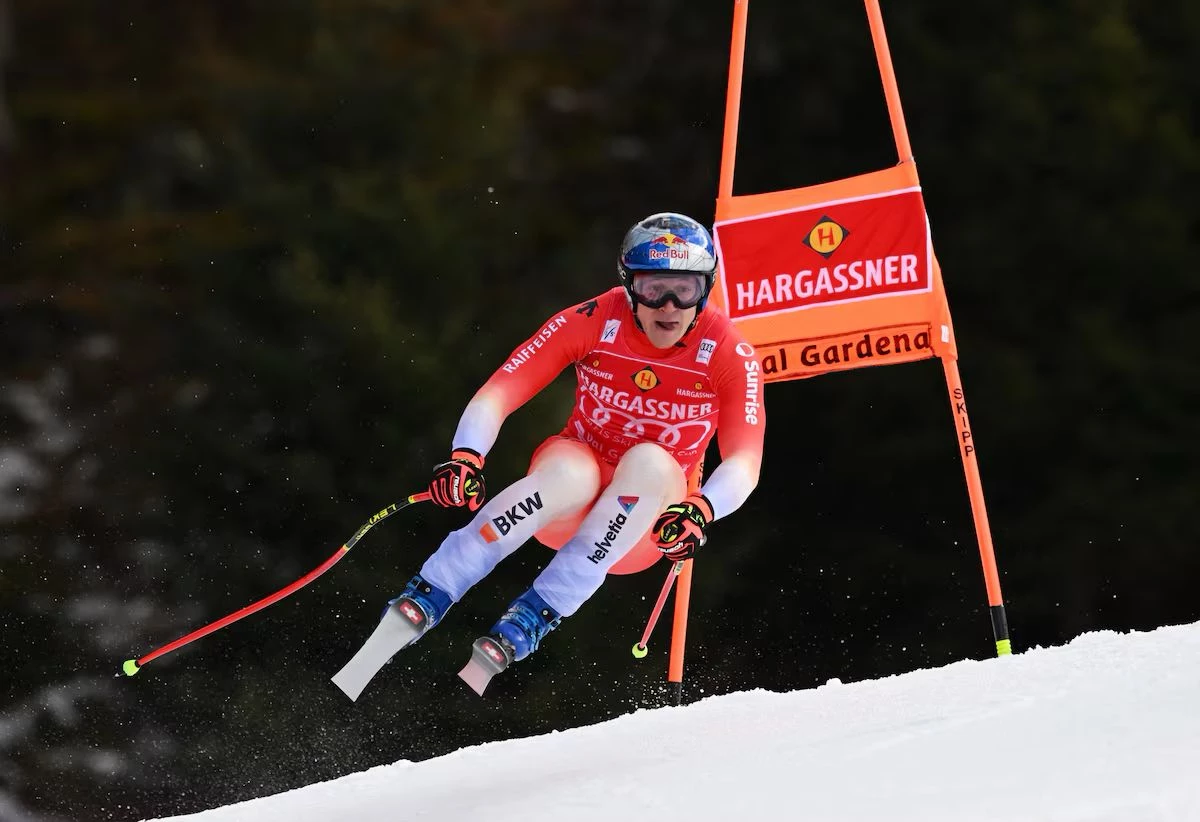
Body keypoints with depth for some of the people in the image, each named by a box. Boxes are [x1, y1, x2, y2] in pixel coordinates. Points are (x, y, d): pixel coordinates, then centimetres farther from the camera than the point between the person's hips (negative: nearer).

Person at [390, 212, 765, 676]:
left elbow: (745, 462, -21)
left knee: (649, 461, -32)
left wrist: (700, 511, -42)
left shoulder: (728, 353, -15)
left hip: (648, 517, 1)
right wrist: (466, 457, -38)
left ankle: (540, 612, -33)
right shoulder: (594, 322, -15)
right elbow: (497, 394, -18)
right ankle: (428, 595, -34)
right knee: (572, 469, -36)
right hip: (569, 497, -1)